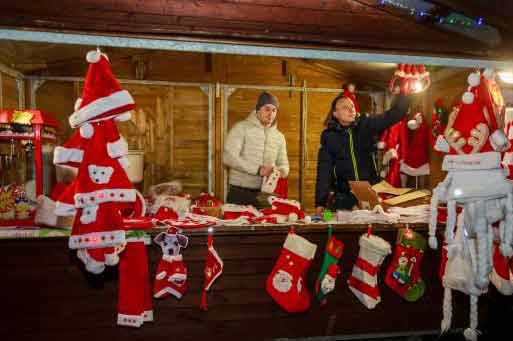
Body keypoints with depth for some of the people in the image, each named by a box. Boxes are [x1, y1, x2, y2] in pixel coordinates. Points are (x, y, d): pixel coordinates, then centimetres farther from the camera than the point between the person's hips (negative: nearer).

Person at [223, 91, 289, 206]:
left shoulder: (279, 136, 12)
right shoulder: (241, 128, -4)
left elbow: (283, 163, 19)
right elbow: (229, 157, -15)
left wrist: (282, 171, -6)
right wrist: (258, 169, -22)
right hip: (240, 193, -4)